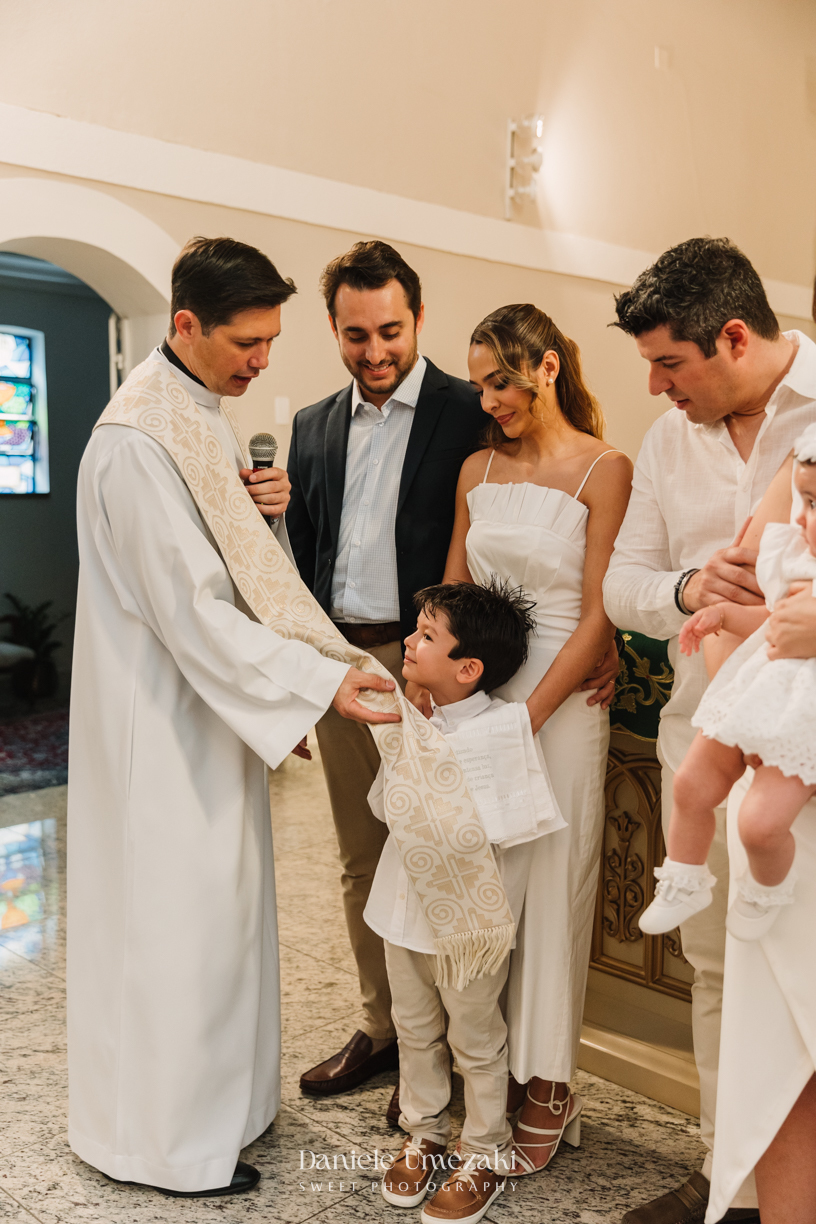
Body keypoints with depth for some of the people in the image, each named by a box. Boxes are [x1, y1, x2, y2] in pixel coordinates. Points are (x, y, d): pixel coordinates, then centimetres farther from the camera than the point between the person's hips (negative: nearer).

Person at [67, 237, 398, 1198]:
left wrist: (265, 510, -3)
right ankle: (167, 1138, 21)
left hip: (208, 702, 9)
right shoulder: (137, 440, -22)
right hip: (161, 715, -9)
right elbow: (190, 608, -25)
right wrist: (321, 682, -26)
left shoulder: (205, 415, 9)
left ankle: (215, 1088, 36)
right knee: (173, 913, 3)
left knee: (216, 899, 18)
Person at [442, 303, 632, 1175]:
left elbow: (599, 615, -11)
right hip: (472, 692, 5)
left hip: (559, 700, -4)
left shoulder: (604, 469, -7)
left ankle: (545, 1087, 21)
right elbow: (450, 594, 12)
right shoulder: (477, 468, 10)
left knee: (548, 889, 4)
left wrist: (526, 717, -16)